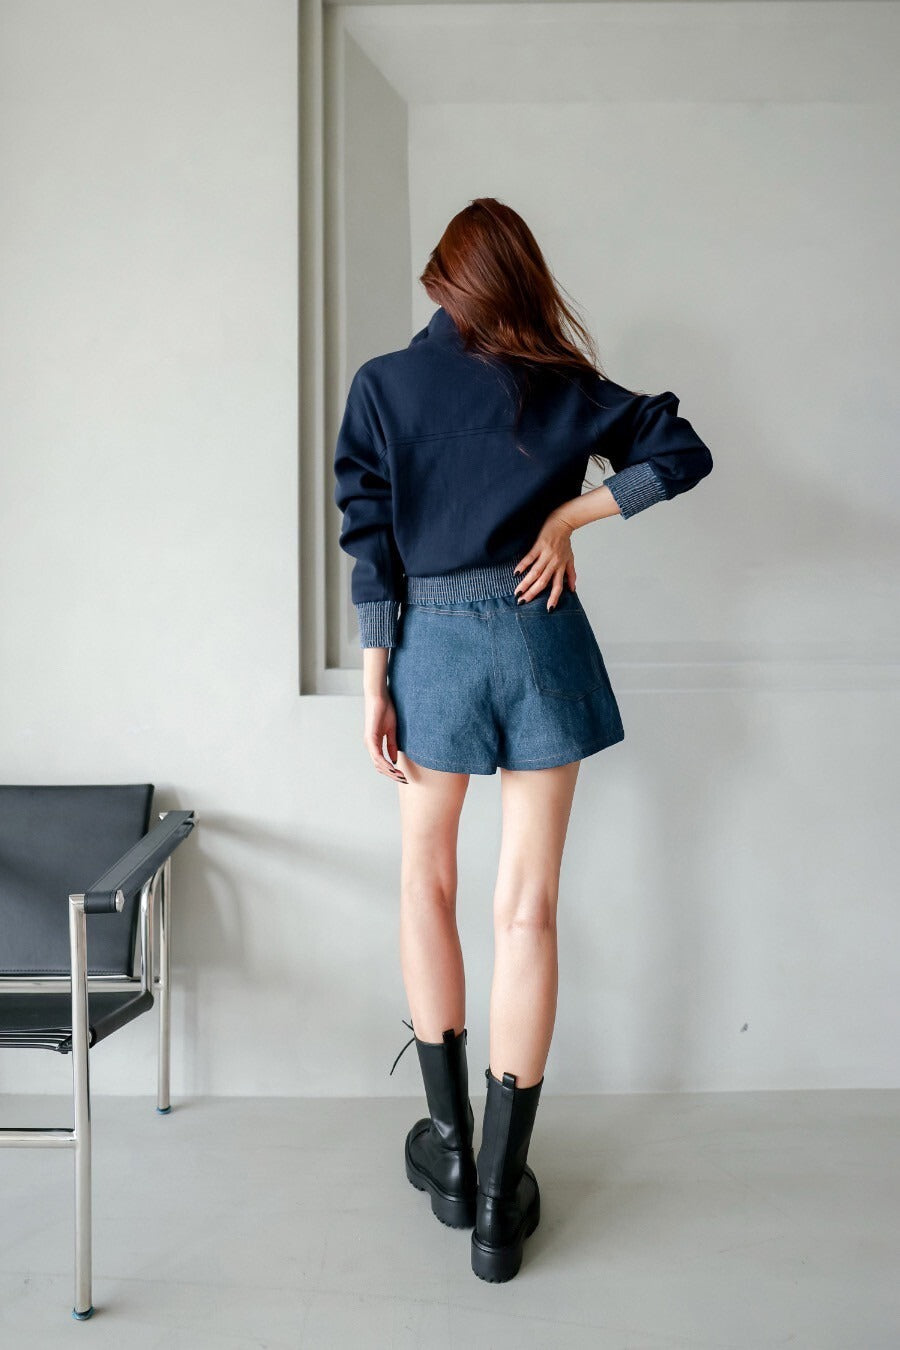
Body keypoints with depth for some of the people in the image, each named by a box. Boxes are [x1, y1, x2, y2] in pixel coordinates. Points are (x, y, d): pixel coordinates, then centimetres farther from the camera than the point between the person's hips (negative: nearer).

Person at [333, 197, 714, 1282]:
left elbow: (371, 542, -4)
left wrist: (374, 683, -1)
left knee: (427, 882, 17)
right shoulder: (562, 387, 6)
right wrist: (568, 516, 1)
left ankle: (450, 1148, 22)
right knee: (527, 908, 2)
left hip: (435, 641, 0)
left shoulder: (383, 383, 1)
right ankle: (500, 1194, 9)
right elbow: (682, 451, 3)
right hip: (541, 637, 1)